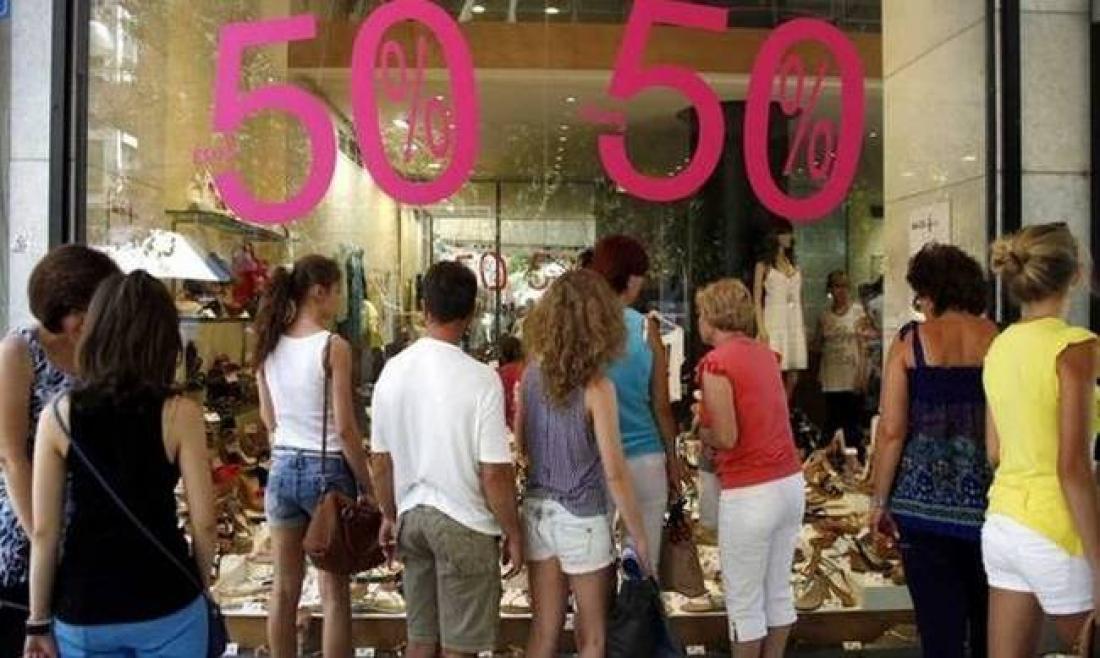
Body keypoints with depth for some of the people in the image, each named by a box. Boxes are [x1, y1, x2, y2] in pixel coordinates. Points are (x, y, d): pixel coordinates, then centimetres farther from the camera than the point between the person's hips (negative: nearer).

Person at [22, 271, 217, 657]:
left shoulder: (57, 416, -4)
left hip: (83, 609, 2)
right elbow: (204, 523, -9)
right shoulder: (179, 415, -11)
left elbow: (44, 532, -3)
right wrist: (200, 588, 9)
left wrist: (39, 622, 7)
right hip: (165, 604, -2)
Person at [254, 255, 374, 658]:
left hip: (282, 468, 6)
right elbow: (345, 427, -15)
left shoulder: (269, 345, 2)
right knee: (334, 592, 7)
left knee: (285, 586, 16)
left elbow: (268, 417, 10)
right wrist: (367, 485, -6)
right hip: (327, 470, -5)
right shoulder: (334, 347, -15)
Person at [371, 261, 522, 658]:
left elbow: (380, 460, 6)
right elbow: (494, 473, -17)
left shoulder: (393, 370, -2)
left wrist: (389, 515, 19)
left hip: (412, 515, 6)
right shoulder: (481, 378, -18)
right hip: (464, 523, -5)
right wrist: (513, 534, -3)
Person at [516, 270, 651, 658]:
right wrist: (639, 534, -7)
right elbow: (614, 472, -16)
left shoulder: (532, 373, -4)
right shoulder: (597, 386, -18)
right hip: (582, 519, -5)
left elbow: (520, 444, 6)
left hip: (538, 511, 5)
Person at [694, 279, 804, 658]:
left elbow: (726, 438, -18)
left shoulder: (716, 363, -13)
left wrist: (701, 432, 1)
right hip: (791, 483, 8)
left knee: (744, 602, 9)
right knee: (779, 591, 20)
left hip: (750, 494, -8)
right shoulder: (765, 353, 9)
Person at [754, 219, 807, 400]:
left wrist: (803, 325, 11)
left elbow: (799, 298, 18)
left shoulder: (794, 264, 17)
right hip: (774, 323, -5)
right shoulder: (764, 265, 3)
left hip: (795, 323, 5)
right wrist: (761, 328, -12)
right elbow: (757, 300, -2)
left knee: (793, 377, 3)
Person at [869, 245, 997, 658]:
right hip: (986, 500, 2)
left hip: (924, 500, -1)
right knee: (990, 624, 18)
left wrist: (880, 502, 3)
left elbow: (891, 432, -6)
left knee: (940, 624, 7)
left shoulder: (910, 341, -3)